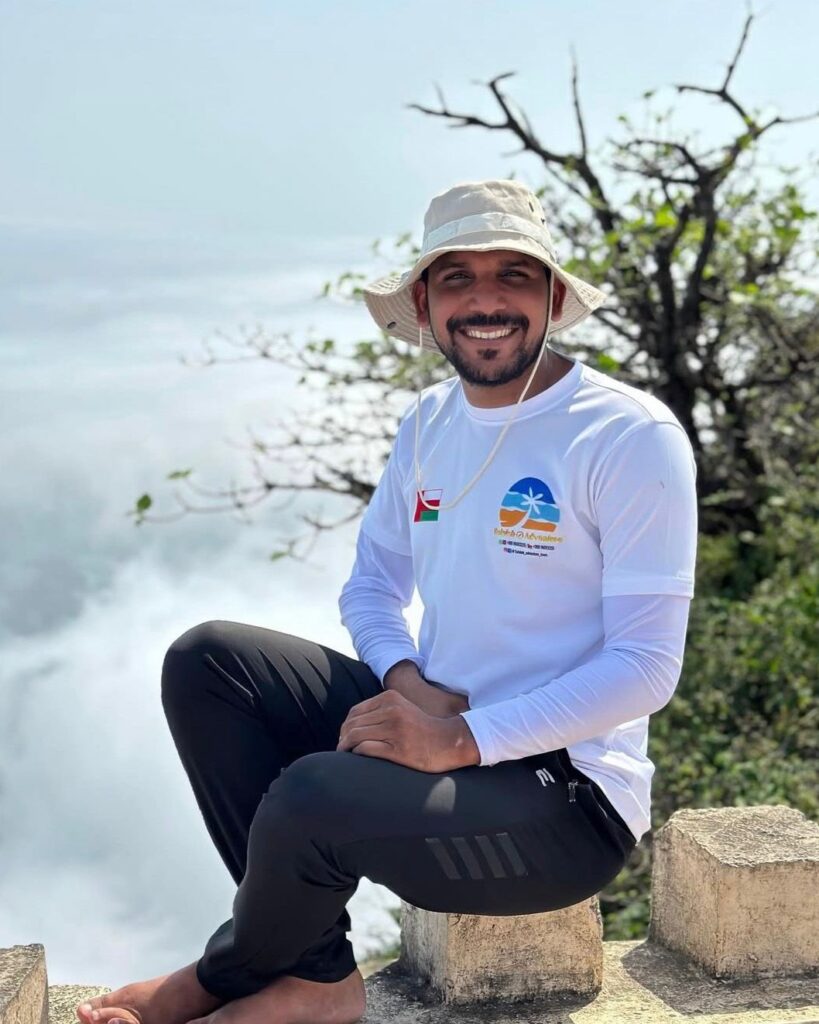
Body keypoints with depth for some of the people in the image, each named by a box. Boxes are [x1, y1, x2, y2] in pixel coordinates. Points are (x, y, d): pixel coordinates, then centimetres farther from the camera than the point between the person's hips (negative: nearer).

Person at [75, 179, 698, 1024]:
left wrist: (464, 740, -24)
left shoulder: (633, 437, -15)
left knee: (312, 796, -31)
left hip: (569, 796, -7)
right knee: (206, 658, -6)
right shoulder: (428, 423, 7)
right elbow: (371, 586, 14)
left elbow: (648, 667, -18)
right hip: (436, 725, 7)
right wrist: (408, 684, -9)